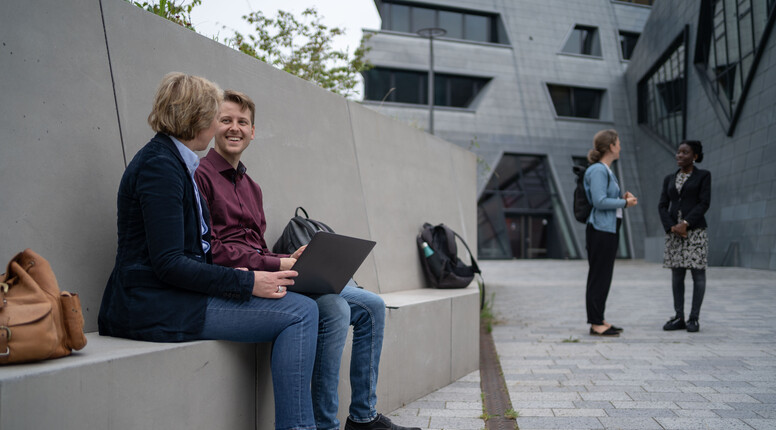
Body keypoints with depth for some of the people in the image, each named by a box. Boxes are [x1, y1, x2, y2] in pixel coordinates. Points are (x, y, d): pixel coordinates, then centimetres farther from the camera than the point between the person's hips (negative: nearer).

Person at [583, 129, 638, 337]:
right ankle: (596, 323, -1)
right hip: (600, 229, -10)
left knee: (604, 277, 12)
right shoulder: (597, 170, -14)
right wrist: (625, 203, -10)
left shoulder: (607, 170, 17)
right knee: (598, 277, -6)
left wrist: (623, 198, 5)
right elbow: (599, 201, -21)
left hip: (610, 229, 10)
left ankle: (599, 320, 19)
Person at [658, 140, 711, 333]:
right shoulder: (669, 179, 14)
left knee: (698, 273, -3)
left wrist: (685, 223, -16)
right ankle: (679, 317, 8)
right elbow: (662, 206, 7)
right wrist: (672, 227, -9)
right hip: (674, 232, 4)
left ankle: (694, 318, 2)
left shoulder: (703, 176, 2)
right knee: (676, 274, 4)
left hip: (695, 230, -4)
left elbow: (704, 203, -7)